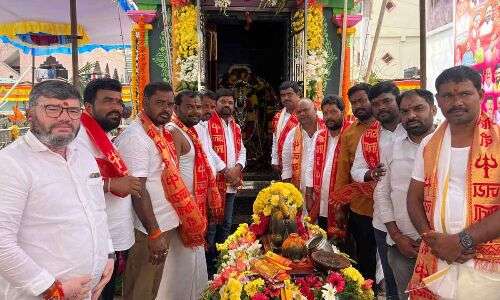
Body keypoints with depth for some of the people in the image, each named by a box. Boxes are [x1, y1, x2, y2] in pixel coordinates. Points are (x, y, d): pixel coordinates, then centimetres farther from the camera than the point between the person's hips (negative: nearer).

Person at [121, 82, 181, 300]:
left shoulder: (162, 132, 7)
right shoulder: (135, 137, -19)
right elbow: (138, 191, -23)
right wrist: (154, 233, -23)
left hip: (163, 224, 8)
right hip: (148, 229, -8)